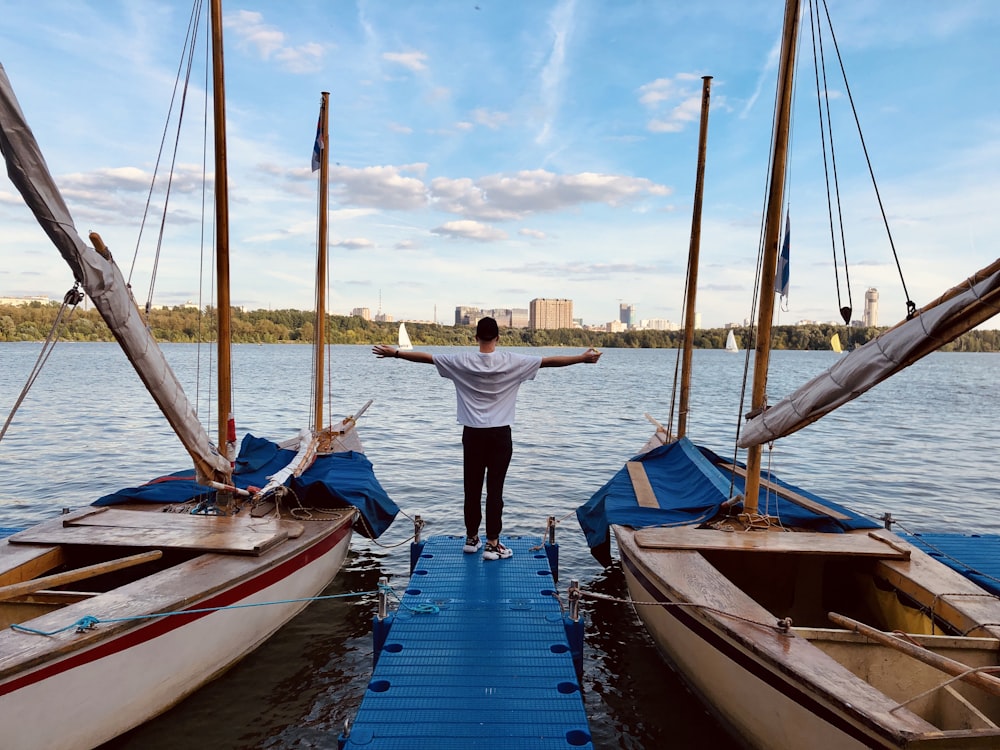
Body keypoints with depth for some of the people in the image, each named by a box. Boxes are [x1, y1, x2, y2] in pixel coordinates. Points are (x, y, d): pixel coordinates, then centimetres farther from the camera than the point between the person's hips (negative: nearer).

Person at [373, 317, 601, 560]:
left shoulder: (462, 361, -4)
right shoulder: (511, 362, -6)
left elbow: (425, 357, 3)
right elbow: (550, 361, -5)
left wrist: (394, 353, 14)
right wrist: (583, 358, 2)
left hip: (472, 434, 2)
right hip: (500, 435, -2)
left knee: (472, 488, 11)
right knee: (495, 489, 1)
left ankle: (471, 538, 23)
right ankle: (492, 544, 6)